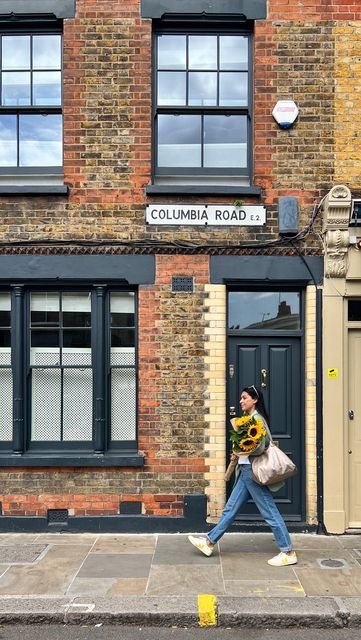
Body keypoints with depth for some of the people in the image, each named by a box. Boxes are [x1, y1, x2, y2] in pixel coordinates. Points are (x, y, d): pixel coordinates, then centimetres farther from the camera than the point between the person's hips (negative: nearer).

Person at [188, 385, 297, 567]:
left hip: (253, 470, -10)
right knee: (230, 508, 14)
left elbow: (266, 444, -19)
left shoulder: (257, 418, -13)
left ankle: (288, 553, 5)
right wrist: (239, 455, 7)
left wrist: (244, 452, -14)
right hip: (245, 470, 10)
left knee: (269, 511, -3)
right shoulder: (249, 418, 16)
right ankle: (209, 542, 21)